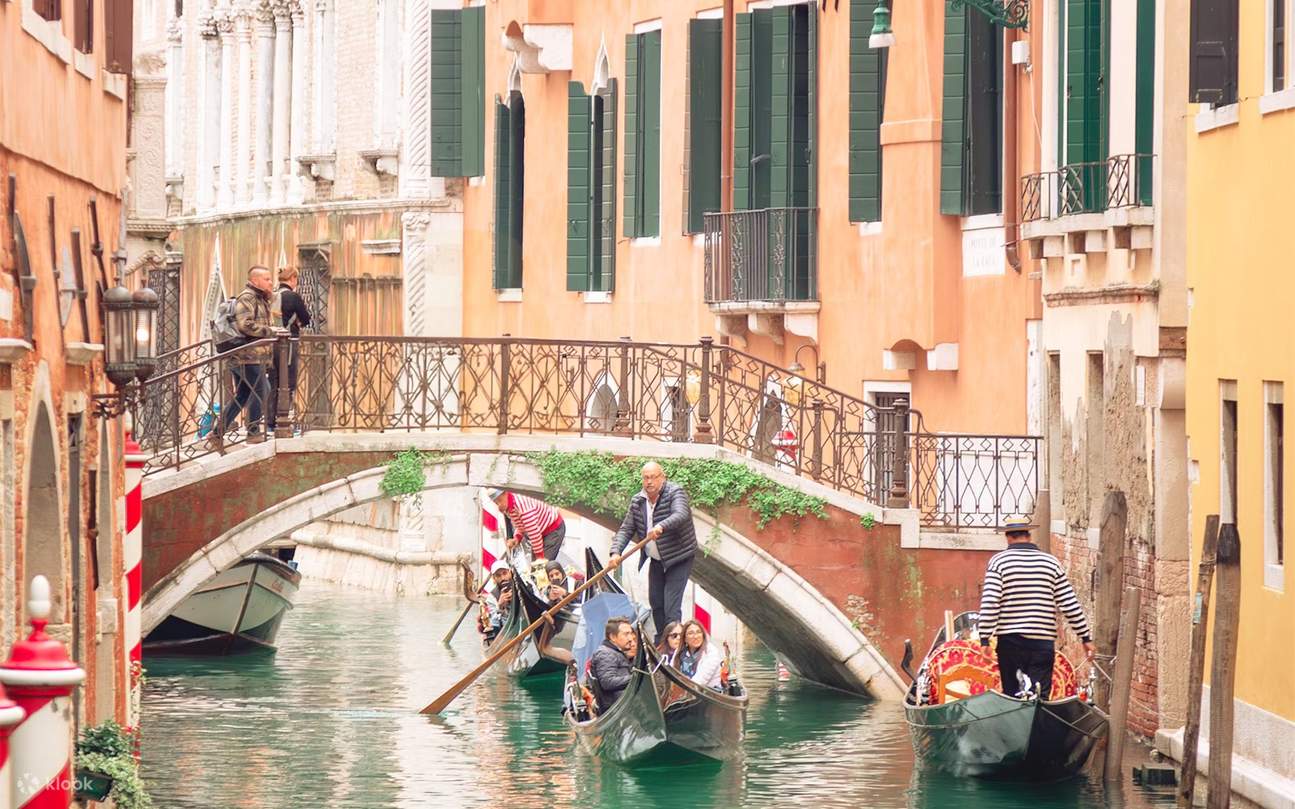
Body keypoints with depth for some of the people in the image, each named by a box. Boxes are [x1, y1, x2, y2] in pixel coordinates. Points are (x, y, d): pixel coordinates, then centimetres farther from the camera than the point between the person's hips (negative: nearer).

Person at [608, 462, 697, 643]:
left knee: (671, 606, -13)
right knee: (655, 602, 14)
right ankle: (660, 643, 31)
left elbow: (681, 515, -36)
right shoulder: (637, 501, 2)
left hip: (679, 559, -7)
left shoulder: (675, 494, -17)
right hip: (656, 560, 7)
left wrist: (661, 527, -55)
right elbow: (626, 529, 1)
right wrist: (616, 552, -16)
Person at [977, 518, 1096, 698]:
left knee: (1012, 695, 9)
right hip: (1043, 642, 1)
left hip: (1009, 641, -1)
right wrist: (1086, 638, 12)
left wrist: (985, 639, -8)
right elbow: (1070, 604, 5)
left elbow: (989, 602, -10)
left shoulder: (999, 561, -1)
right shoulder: (1051, 562, 6)